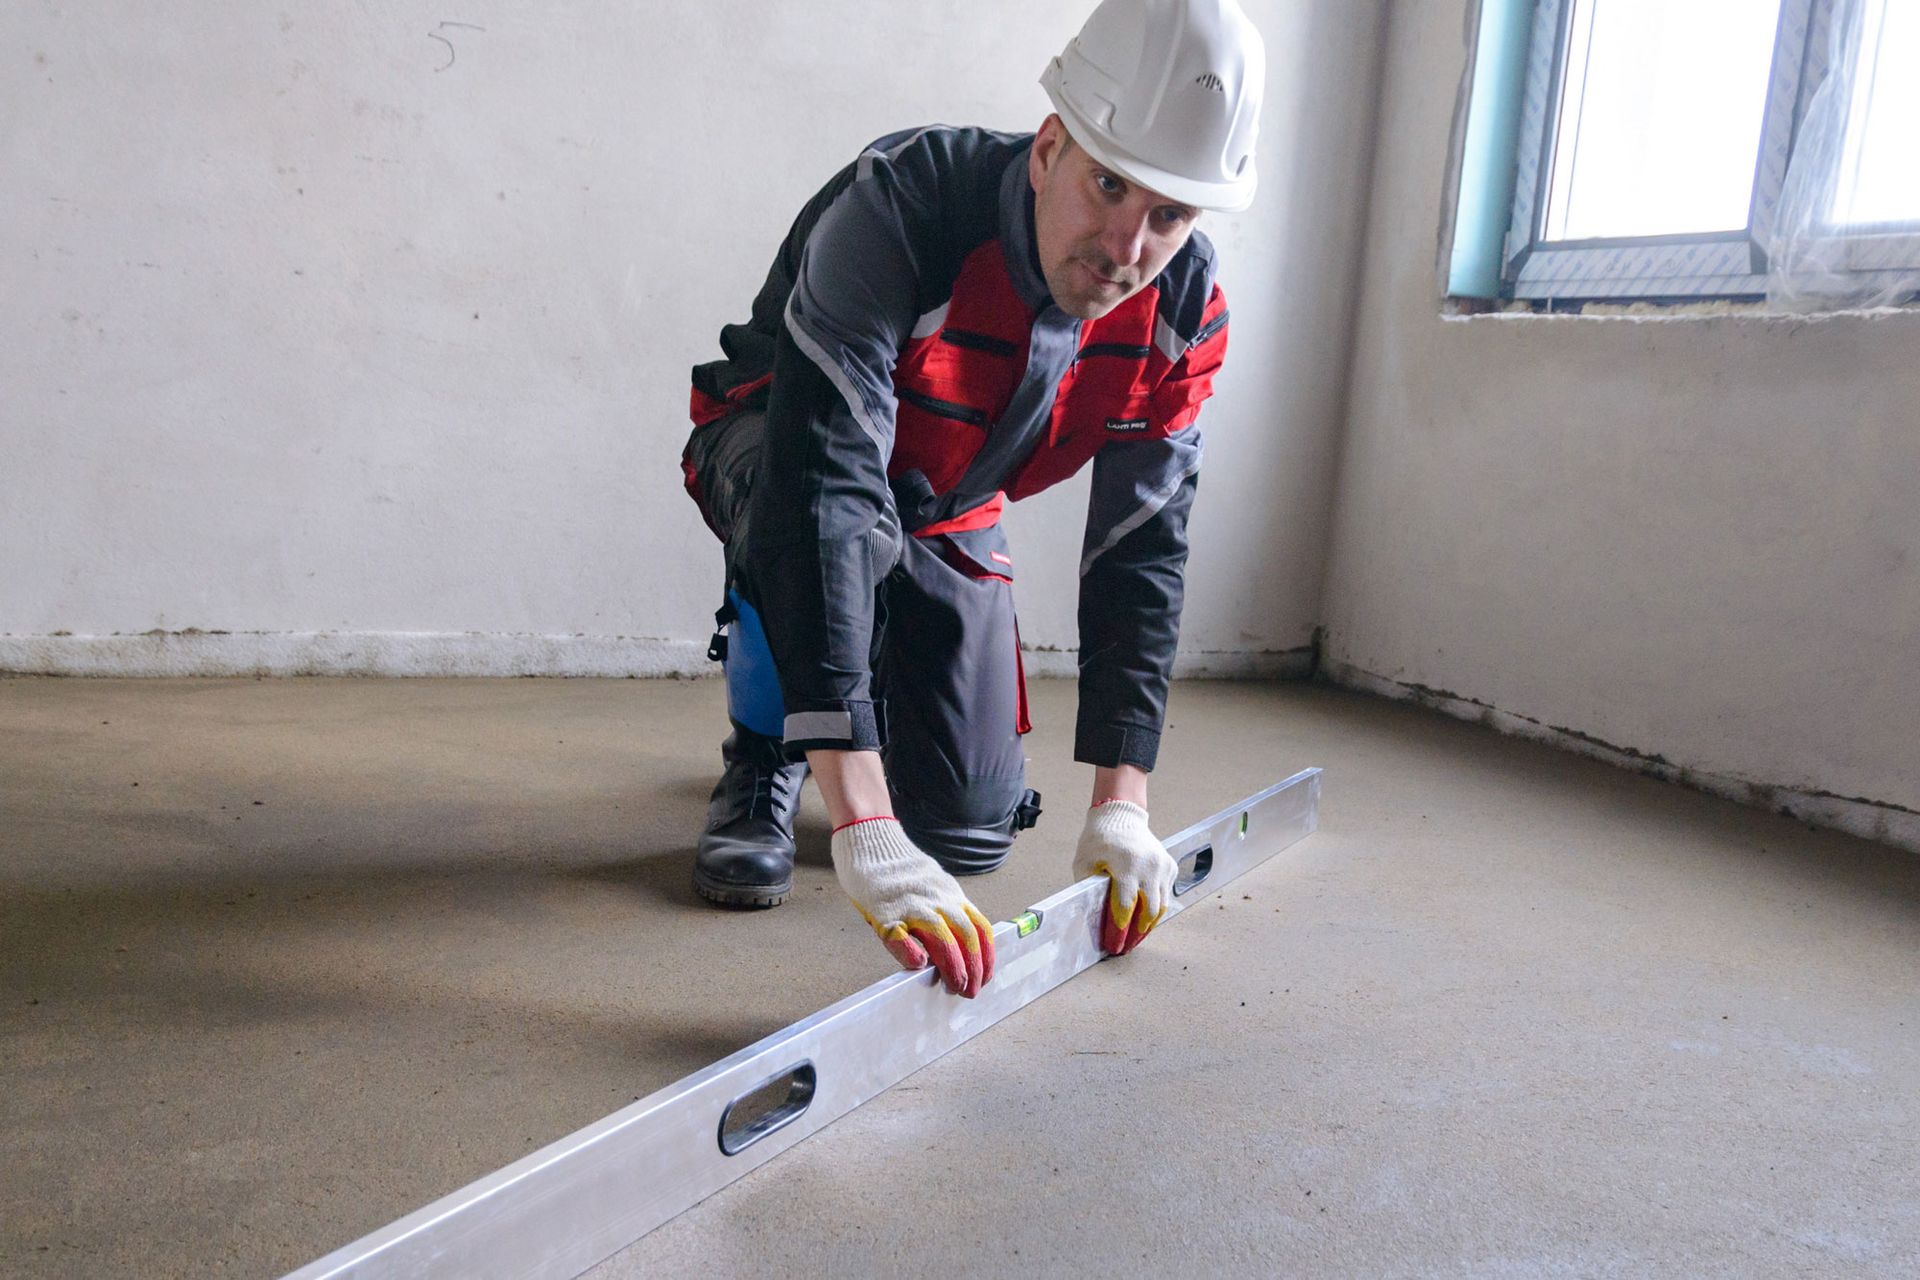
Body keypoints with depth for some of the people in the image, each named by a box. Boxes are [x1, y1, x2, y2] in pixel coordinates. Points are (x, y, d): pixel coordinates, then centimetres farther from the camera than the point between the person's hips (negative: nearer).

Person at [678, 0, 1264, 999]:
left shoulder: (1185, 312, -22)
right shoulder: (900, 205, -39)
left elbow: (1140, 552, -16)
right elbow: (823, 489, -49)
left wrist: (1120, 806, -23)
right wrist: (862, 825, -55)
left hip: (950, 519, 4)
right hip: (774, 450, -4)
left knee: (969, 834, -2)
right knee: (826, 513, -42)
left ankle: (856, 696, 31)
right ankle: (764, 765, -11)